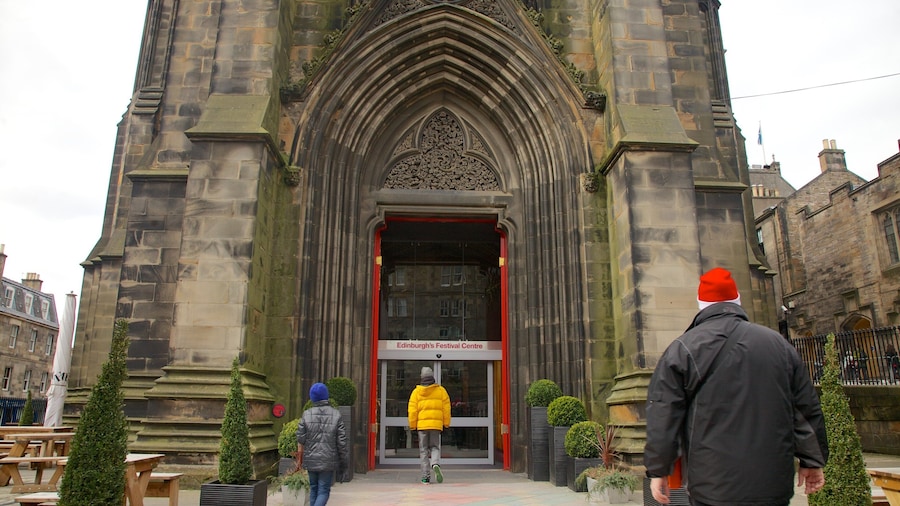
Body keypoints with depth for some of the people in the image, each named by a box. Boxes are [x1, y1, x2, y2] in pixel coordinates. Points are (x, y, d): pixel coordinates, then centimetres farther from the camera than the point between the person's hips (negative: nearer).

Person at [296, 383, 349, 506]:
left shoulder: (306, 415, -6)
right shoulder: (336, 415, -8)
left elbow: (300, 440, -5)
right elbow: (342, 442, -7)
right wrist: (343, 464, 2)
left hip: (311, 460, 2)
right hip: (328, 461, -2)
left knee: (314, 489, 20)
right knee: (323, 491, 5)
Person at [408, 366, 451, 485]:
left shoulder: (416, 391, 2)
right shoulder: (441, 390, 4)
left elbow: (412, 409, -1)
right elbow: (446, 408, 3)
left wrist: (412, 425, 6)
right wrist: (446, 423, 10)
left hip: (422, 425, 0)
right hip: (436, 424, 0)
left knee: (424, 450, 8)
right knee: (435, 447, 12)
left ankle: (426, 477, 6)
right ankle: (436, 464, -17)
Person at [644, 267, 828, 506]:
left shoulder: (683, 348, -5)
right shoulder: (779, 344, 9)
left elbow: (663, 415, -7)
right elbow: (807, 409, 14)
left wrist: (658, 469, 1)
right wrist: (813, 460, 23)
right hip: (774, 486, 4)